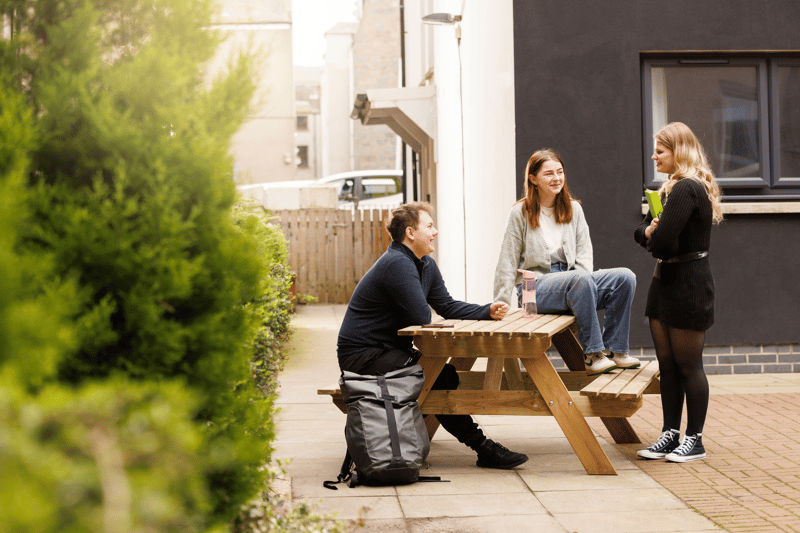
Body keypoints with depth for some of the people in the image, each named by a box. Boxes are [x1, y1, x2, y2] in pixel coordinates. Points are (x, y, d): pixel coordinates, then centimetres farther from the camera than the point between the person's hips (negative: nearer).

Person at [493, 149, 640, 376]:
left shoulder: (574, 209, 13)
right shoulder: (520, 213, -1)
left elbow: (584, 252, 10)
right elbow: (508, 263, -1)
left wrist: (584, 282, -11)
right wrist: (500, 305, -6)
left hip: (570, 279, 5)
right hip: (535, 288, -5)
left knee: (625, 277, -19)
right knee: (581, 280, -37)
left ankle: (614, 350, -16)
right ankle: (592, 355, -32)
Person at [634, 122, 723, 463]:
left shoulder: (686, 190, -19)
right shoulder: (672, 188, 15)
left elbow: (664, 240, -27)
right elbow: (643, 230, 16)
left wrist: (655, 240, -4)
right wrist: (648, 231, -7)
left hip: (688, 286, -10)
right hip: (666, 281, 10)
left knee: (688, 365, -1)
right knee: (667, 364, 11)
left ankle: (694, 441, 8)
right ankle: (670, 434, 17)